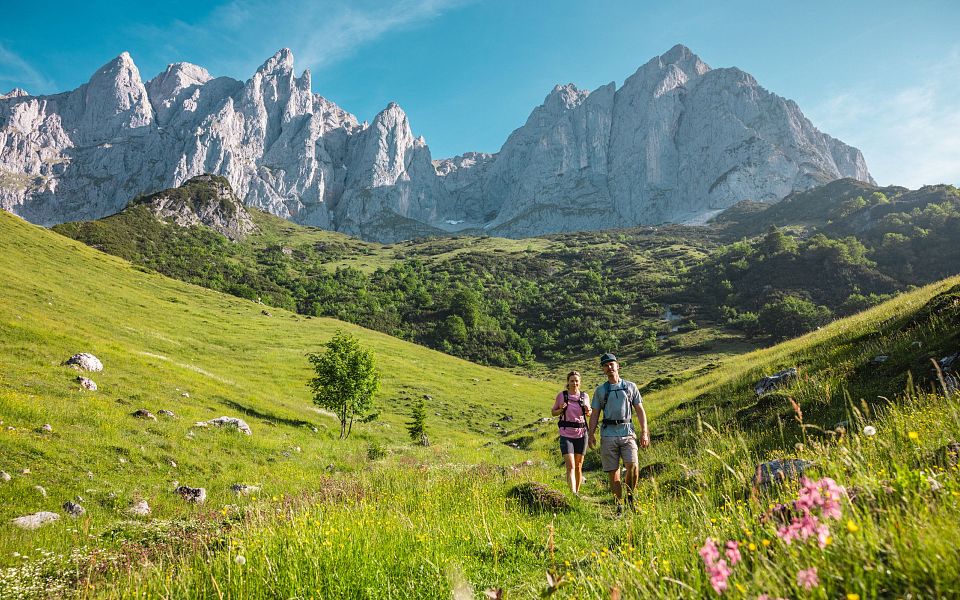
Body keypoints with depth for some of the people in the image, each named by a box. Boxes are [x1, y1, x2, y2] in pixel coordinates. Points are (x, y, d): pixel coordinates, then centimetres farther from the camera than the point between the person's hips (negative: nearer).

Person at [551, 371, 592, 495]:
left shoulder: (585, 396, 2)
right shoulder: (561, 395, -4)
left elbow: (589, 414, 17)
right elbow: (553, 412, 7)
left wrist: (588, 412, -7)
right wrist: (561, 409, -14)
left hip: (581, 434, 3)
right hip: (566, 435, -2)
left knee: (578, 466, 12)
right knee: (570, 466, -13)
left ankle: (577, 492, 26)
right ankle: (572, 493, -18)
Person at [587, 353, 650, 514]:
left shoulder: (630, 386, 11)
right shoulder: (600, 390, 11)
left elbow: (640, 410, 10)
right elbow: (595, 414, 11)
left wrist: (644, 432, 0)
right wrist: (591, 434, -1)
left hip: (627, 432, -1)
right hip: (608, 434, 1)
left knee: (632, 466, -17)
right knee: (613, 471, 1)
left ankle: (630, 497, 6)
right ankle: (619, 505, 10)